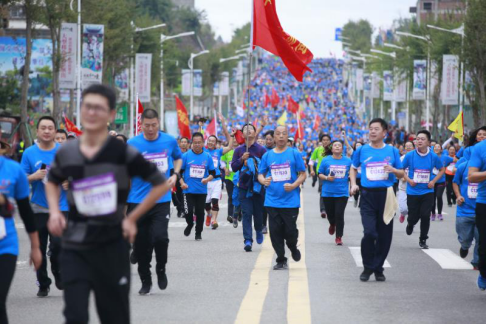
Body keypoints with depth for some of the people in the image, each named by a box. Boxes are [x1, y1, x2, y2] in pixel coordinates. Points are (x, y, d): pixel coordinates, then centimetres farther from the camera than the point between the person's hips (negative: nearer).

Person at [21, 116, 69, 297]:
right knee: (39, 249, 4)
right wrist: (34, 176, -14)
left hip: (60, 206, -1)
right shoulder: (29, 153, 3)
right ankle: (43, 284, 16)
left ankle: (59, 275, 12)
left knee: (57, 245, -13)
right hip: (38, 208, 1)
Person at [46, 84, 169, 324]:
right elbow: (53, 182, 24)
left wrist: (132, 218, -4)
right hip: (74, 247, 2)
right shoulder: (66, 153, 2)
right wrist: (54, 211, 6)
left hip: (112, 244, -2)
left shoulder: (122, 153, -9)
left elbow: (161, 185, -1)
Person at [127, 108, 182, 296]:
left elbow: (178, 158, 22)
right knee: (141, 244, 3)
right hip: (137, 201, 0)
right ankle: (145, 281, 20)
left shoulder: (169, 141, 3)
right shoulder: (132, 144, -2)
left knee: (160, 237, -17)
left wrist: (175, 174, 6)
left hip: (162, 200, 0)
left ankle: (161, 268, 12)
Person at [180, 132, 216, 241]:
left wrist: (207, 179, -14)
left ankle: (198, 233, 20)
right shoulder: (186, 156, 0)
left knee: (200, 212, 3)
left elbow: (213, 173, 7)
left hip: (202, 190, 1)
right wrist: (182, 182, -10)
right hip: (188, 190, -1)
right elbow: (179, 171, 5)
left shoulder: (207, 157, 3)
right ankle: (190, 225, 23)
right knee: (188, 211, -9)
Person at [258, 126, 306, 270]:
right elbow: (260, 174, 12)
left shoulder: (294, 154, 1)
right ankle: (281, 260, 14)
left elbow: (303, 174, 2)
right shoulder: (267, 156, 7)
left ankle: (293, 248, 30)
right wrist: (264, 181, -12)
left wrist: (294, 185, -15)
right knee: (275, 231, 2)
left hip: (291, 200, -2)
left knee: (290, 231, -2)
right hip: (272, 200, 2)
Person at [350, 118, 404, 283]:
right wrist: (353, 184, 6)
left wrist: (393, 170, -11)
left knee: (384, 235, 5)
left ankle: (378, 268, 20)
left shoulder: (392, 151, 5)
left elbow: (401, 174, 10)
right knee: (369, 233, -13)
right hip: (367, 195, -1)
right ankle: (368, 267, 4)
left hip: (386, 195, 1)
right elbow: (353, 168, 21)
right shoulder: (362, 151, 5)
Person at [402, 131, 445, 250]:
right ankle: (410, 225, 42)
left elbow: (442, 170, 10)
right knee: (413, 217, 4)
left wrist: (434, 181, -4)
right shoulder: (410, 156, -7)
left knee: (425, 215, -9)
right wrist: (408, 180, -9)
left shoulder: (433, 157, -5)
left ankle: (423, 240, 9)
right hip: (413, 192, 0)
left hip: (427, 192, 0)